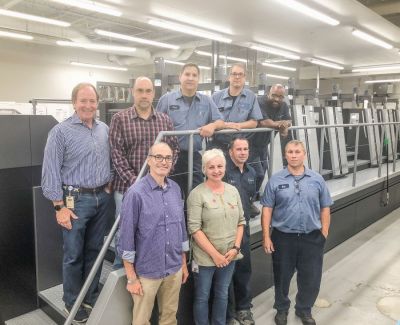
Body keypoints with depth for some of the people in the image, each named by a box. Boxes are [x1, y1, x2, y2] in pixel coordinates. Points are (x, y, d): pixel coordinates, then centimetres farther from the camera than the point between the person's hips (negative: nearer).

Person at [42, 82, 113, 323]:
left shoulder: (105, 129, 7)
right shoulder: (61, 131, -9)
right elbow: (51, 172, -10)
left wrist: (108, 185, 6)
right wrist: (60, 207, -12)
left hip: (102, 198, 5)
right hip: (76, 199, -4)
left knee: (95, 250, 15)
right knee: (74, 254, 6)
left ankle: (92, 296, 32)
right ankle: (72, 303, 25)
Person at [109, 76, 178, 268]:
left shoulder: (165, 120, 8)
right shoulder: (120, 119, -2)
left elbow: (174, 149, 9)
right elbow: (116, 153, -9)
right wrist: (133, 180, -16)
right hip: (128, 186, -2)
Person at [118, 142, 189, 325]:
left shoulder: (176, 189, 2)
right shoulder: (136, 193, -17)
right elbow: (127, 236, -13)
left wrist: (184, 263, 13)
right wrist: (131, 277, -10)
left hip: (174, 270, 5)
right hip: (147, 272, -5)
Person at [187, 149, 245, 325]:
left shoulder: (233, 190, 3)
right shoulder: (197, 194, -13)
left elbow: (241, 221, 7)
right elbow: (194, 229, -16)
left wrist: (235, 247, -4)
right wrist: (215, 254, -16)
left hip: (229, 256, 5)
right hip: (205, 257, -5)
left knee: (222, 295, 21)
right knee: (202, 297, 12)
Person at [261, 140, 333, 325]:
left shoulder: (317, 180, 2)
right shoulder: (276, 180, -3)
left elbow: (325, 208, 6)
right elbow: (267, 209, -3)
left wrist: (324, 233, 1)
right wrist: (266, 237, -6)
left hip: (312, 238, 2)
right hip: (283, 237, -1)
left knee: (311, 278, 13)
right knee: (282, 277, 14)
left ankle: (304, 310, 37)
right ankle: (281, 309, 37)